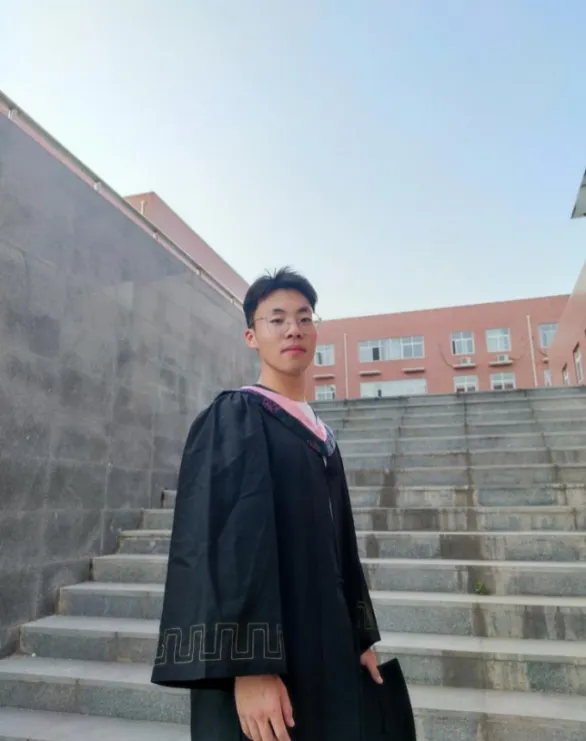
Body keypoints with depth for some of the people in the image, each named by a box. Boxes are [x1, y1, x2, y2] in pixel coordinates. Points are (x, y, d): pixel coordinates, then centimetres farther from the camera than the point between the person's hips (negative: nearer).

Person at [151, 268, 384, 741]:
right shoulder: (233, 417, -9)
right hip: (263, 658, -7)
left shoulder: (321, 436, 12)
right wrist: (250, 665, -26)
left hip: (326, 650, 7)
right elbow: (223, 537, -20)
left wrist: (360, 636, 14)